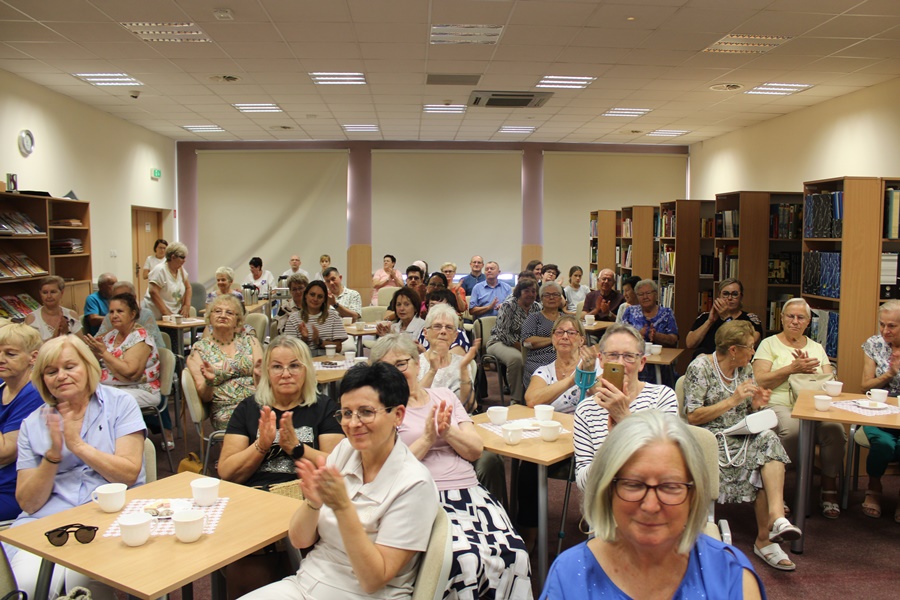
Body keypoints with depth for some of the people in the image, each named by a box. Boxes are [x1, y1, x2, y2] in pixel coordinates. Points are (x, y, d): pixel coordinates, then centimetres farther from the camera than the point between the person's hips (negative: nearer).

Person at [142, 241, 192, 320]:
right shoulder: (160, 270, -10)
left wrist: (187, 306, 6)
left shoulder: (181, 270, 11)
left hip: (175, 314, 7)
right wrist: (166, 313, -18)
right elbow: (153, 292, -16)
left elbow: (188, 288, 21)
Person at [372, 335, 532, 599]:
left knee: (514, 553, -21)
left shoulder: (444, 396, 17)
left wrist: (447, 431, -8)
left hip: (471, 493, 4)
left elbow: (475, 450, 9)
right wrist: (428, 438, -10)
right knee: (466, 559, -30)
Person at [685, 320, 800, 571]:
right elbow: (693, 417, -12)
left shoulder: (745, 369, 14)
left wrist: (756, 405, -3)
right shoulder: (700, 367, -6)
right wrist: (732, 400, -16)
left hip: (743, 436, 6)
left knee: (768, 440, -29)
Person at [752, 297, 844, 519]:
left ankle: (829, 490, -14)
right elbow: (760, 380, -4)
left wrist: (808, 369, -6)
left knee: (835, 430, -29)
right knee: (791, 429, -37)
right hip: (779, 405, -3)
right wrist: (793, 368, -8)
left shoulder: (817, 348, 23)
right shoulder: (769, 344, 11)